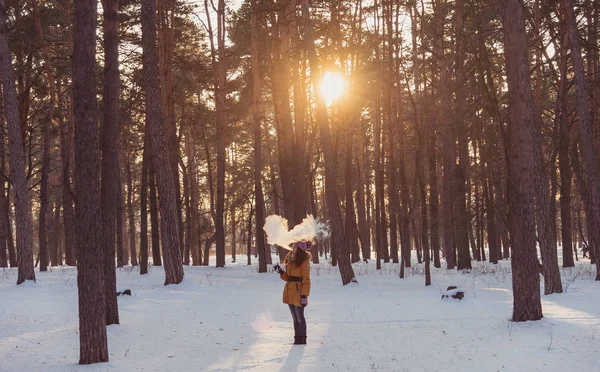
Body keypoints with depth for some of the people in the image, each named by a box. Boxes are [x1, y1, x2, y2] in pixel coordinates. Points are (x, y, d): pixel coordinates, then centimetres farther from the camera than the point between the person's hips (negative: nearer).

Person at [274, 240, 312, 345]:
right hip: (289, 292, 8)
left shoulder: (304, 262, -9)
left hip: (298, 291, -8)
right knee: (295, 317, 12)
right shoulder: (290, 260, 14)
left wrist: (304, 295, -17)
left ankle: (302, 339, 6)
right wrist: (281, 271, 1)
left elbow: (306, 280, -12)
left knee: (299, 317, -2)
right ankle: (297, 338, 18)